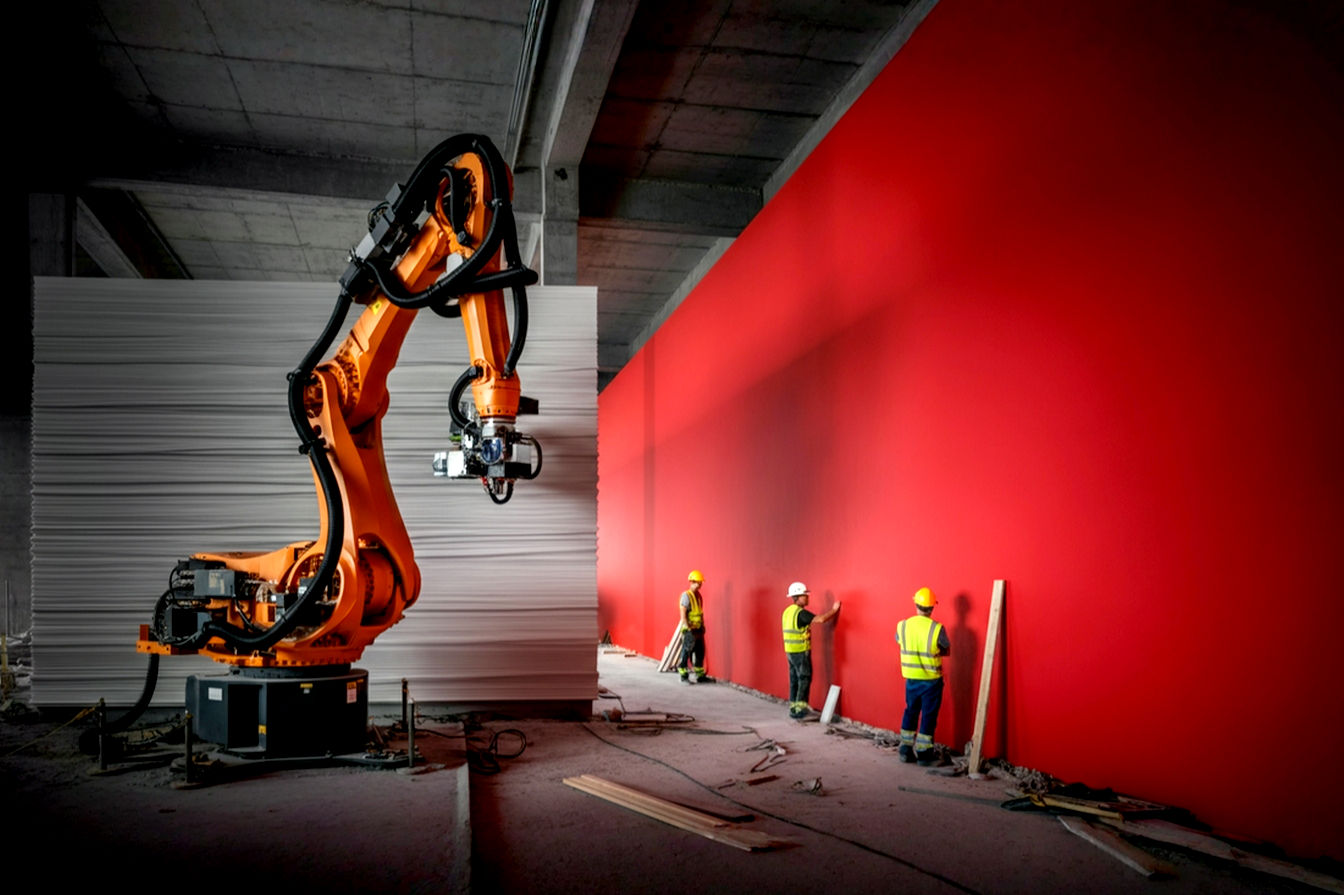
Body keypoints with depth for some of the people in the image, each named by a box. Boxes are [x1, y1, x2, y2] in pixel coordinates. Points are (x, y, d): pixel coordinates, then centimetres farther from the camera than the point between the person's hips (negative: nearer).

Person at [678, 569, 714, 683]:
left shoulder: (698, 596, 13)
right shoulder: (686, 595, -12)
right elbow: (683, 614, -17)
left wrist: (702, 625, 17)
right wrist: (688, 628, -21)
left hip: (698, 629, 8)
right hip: (689, 630, -8)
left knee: (700, 653, 12)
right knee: (686, 653, -3)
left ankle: (700, 676, 20)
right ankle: (684, 676, 5)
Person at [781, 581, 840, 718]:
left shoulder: (788, 612, 11)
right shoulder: (800, 612, -17)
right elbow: (820, 619, -26)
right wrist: (834, 610, -12)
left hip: (790, 651, 9)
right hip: (801, 652, -9)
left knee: (794, 680, 12)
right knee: (805, 679, -3)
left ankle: (793, 707, 16)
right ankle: (799, 709, -4)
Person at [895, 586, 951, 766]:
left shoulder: (902, 626, -6)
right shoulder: (937, 629, -16)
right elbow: (947, 651, -3)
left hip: (911, 678, 4)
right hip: (931, 680, -4)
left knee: (910, 711, 17)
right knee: (928, 715, 6)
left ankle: (906, 750, 23)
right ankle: (924, 754, 11)